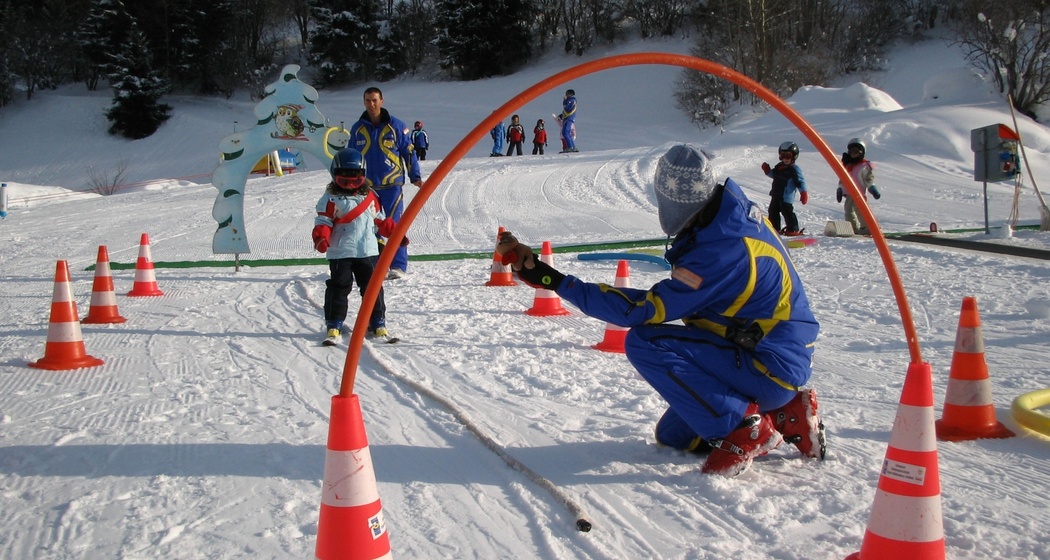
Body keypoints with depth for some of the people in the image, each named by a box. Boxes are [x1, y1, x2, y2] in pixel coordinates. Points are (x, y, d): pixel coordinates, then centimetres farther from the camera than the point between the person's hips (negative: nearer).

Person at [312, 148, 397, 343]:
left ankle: (378, 323, 13)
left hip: (368, 251, 3)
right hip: (340, 253, -3)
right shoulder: (331, 199, -1)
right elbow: (323, 222, -7)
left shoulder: (370, 196, 12)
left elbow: (381, 220, 20)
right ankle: (333, 325, 5)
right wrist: (321, 238, -24)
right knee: (338, 288, -2)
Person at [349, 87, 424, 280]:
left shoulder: (396, 126, -1)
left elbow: (409, 152, 2)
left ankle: (399, 266, -1)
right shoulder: (357, 128, 9)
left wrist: (415, 177, -4)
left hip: (392, 184, -3)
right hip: (367, 186, 4)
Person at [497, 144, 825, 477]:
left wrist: (553, 280, -26)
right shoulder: (739, 213, -2)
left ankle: (741, 429, -12)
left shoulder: (722, 251, -30)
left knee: (644, 343, -21)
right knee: (672, 436, 19)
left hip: (771, 370, -9)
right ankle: (784, 414, 13)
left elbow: (643, 311, -27)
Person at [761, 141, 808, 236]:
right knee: (773, 211, 12)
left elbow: (800, 182, -13)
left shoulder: (794, 169, -12)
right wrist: (767, 171, 8)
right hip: (776, 195, 8)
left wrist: (803, 193, -18)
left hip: (786, 197, -8)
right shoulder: (779, 166, 11)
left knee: (787, 212, -7)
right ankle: (775, 228, 22)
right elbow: (773, 175, 26)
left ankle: (793, 230, 1)